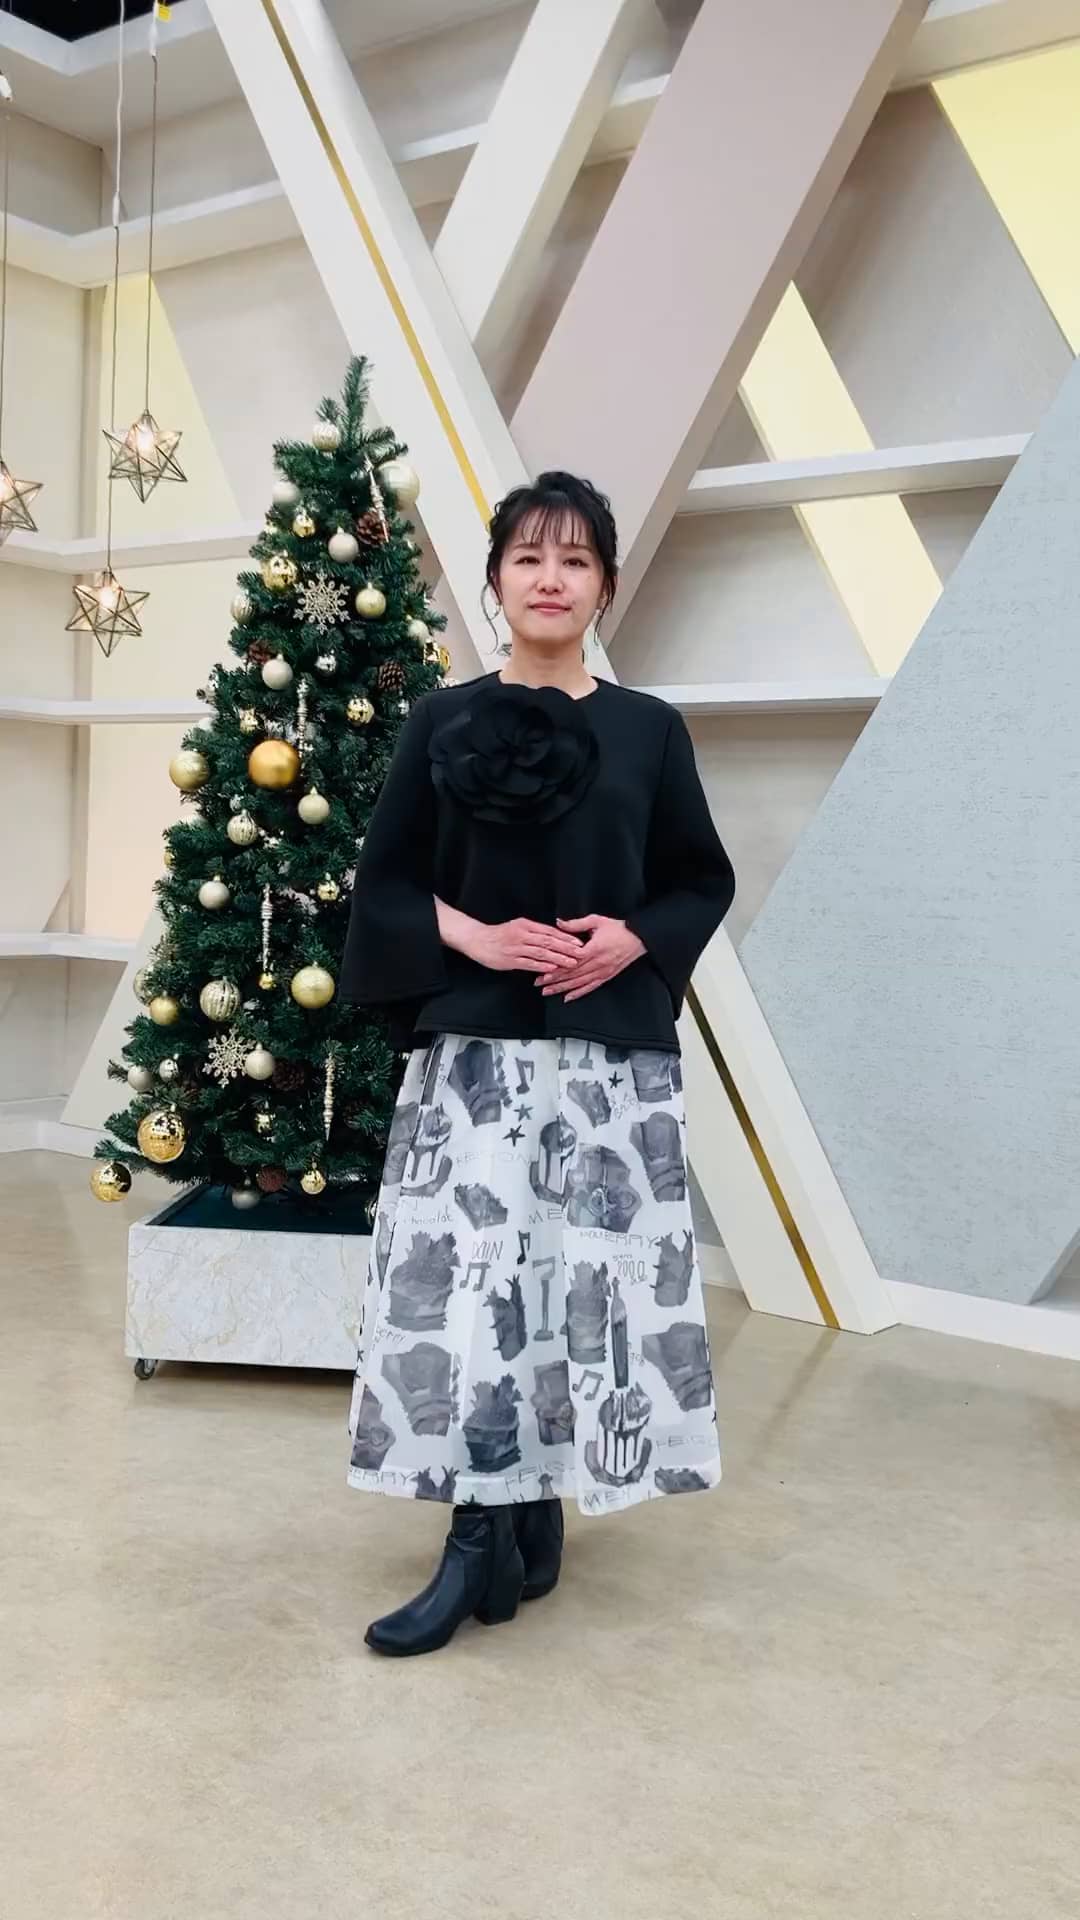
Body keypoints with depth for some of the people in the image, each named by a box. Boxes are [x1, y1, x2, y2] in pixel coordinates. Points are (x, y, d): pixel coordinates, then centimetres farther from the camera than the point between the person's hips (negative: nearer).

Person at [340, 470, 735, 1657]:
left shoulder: (650, 730, 6)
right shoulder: (443, 721, 6)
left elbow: (703, 880, 11)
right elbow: (383, 880, 7)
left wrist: (635, 937, -8)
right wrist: (472, 936, -10)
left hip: (613, 1050, 1)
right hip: (473, 1045, 0)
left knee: (591, 1270, 2)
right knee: (465, 1271, -6)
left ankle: (540, 1508, 18)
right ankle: (482, 1536, 3)